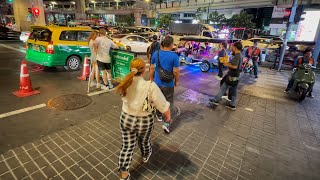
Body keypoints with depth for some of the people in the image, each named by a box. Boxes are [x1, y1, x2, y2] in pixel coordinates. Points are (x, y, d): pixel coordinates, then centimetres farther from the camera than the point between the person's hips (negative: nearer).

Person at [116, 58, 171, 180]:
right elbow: (163, 106, -20)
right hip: (145, 121, -2)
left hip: (126, 119, 2)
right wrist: (168, 116, 0)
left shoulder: (125, 84, -11)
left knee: (127, 146, 18)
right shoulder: (151, 86, -25)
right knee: (144, 141, 27)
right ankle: (145, 156, 58)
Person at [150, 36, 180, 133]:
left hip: (157, 82, 4)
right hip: (168, 84, -4)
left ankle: (159, 116, 43)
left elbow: (152, 68, 2)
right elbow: (176, 71, -14)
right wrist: (177, 81, 3)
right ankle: (166, 123, 1)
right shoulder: (174, 56, -15)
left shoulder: (156, 53, -4)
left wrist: (151, 79, 14)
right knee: (169, 103, 8)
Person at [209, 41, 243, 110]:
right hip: (236, 76, 9)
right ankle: (232, 105, 22)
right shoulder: (240, 55, 11)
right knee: (233, 91, 14)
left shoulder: (236, 56, -20)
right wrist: (229, 63, 8)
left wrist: (227, 65, -14)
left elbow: (235, 66, -28)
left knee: (223, 88, 2)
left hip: (232, 77, -9)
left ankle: (216, 100, 14)